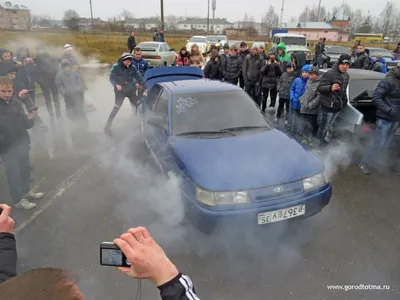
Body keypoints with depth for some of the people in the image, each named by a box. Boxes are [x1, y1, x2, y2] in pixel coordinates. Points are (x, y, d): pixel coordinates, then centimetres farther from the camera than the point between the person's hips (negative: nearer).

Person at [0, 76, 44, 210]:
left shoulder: (16, 102, -2)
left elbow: (26, 124, 2)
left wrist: (29, 119, -17)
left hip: (22, 144, 5)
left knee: (25, 168, 20)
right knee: (14, 174, 7)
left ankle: (26, 191, 42)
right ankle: (18, 199, 25)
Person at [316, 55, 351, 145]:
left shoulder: (346, 75, 11)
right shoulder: (330, 73, -14)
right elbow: (319, 88, -19)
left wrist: (345, 100, 16)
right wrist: (331, 88, -35)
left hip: (338, 106, 8)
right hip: (327, 105, -8)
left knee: (329, 127, 16)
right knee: (324, 127, -2)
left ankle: (323, 145, 28)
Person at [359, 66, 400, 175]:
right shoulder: (389, 81, -16)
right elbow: (376, 98, -20)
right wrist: (389, 110, -24)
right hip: (385, 118, -7)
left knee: (386, 144, 14)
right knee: (379, 144, -2)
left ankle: (372, 161, 30)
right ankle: (365, 163, 13)